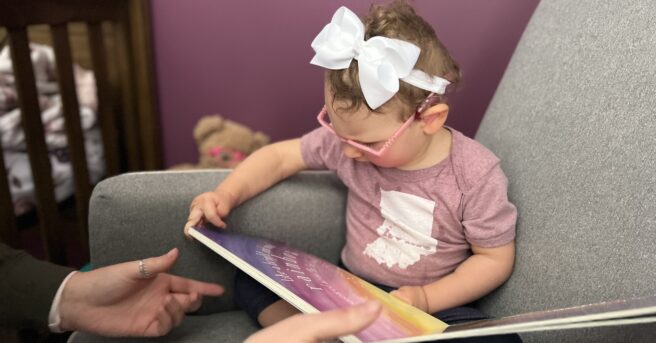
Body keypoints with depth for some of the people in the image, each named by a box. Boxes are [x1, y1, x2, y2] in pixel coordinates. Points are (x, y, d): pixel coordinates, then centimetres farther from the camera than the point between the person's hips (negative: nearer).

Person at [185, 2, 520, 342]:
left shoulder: (475, 176, -21)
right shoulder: (348, 136, -12)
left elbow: (496, 258, -10)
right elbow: (281, 156, 2)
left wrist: (427, 300, -21)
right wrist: (225, 195, -12)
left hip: (431, 305, -2)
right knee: (253, 278, -11)